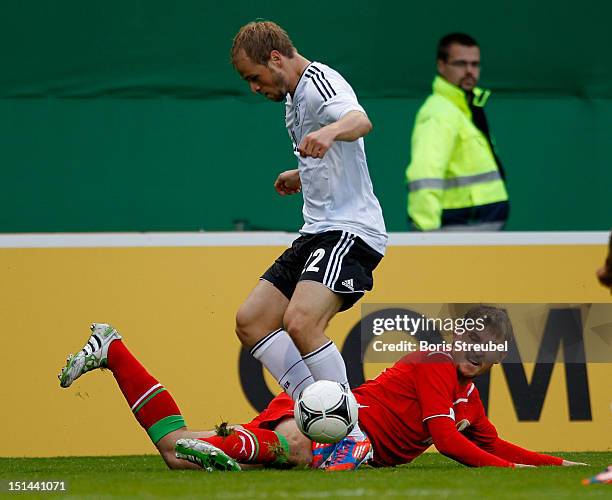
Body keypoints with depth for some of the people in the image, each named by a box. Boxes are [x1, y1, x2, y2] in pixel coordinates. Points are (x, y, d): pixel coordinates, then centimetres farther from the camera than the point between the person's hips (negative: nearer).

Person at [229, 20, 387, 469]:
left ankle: (353, 437, -20)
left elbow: (360, 121, -38)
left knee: (301, 322, -28)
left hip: (350, 230, -11)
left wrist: (331, 131, -57)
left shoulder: (319, 84, -14)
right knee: (251, 321, 7)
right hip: (318, 231, 11)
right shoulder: (295, 95, 18)